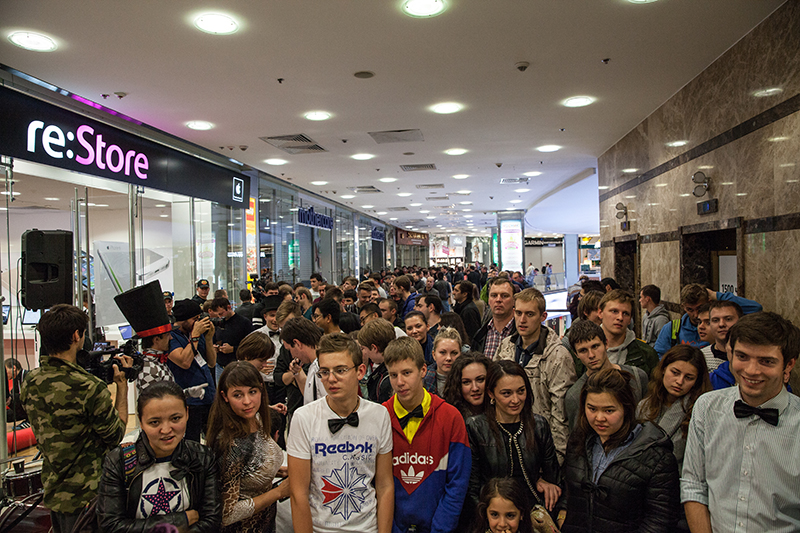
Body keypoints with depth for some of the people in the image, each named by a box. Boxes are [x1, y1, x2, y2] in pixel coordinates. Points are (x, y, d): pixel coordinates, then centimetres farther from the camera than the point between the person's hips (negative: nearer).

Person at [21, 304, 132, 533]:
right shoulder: (89, 389, -27)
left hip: (52, 490, 7)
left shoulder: (30, 382, -3)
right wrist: (122, 384, -5)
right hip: (86, 495, -7)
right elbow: (116, 434, -12)